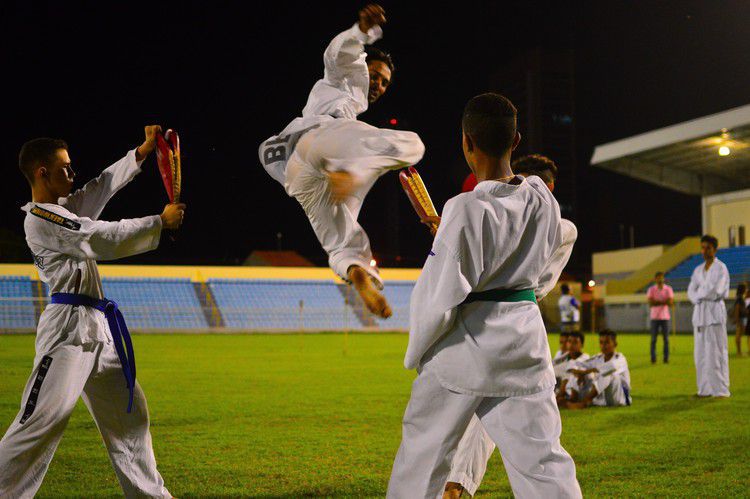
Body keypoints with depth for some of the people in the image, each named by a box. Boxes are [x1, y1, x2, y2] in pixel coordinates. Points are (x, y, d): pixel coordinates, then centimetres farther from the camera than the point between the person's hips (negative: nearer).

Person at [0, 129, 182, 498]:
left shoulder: (63, 209, 16)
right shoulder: (40, 218, -12)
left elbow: (103, 186, 24)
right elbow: (107, 239, -18)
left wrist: (143, 151, 20)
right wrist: (161, 221, -9)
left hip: (96, 328, 10)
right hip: (67, 325, -10)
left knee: (128, 412, 15)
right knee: (41, 420, -14)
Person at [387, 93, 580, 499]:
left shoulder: (466, 210, -18)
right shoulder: (543, 201, 0)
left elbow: (440, 294, -15)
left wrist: (415, 354, 0)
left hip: (466, 346, -5)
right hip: (525, 342, 5)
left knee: (422, 452, 13)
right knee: (541, 459, 7)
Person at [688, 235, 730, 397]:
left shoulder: (721, 268, -2)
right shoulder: (698, 270, 17)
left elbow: (716, 290, -13)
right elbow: (691, 291, 10)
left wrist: (700, 293, 0)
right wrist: (698, 298, -9)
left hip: (715, 312, -6)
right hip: (699, 311, 6)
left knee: (716, 350, -8)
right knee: (700, 352, 4)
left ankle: (720, 389, -5)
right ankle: (705, 389, 9)